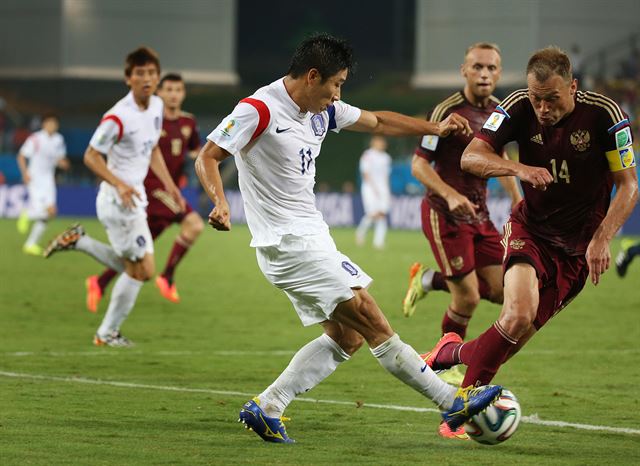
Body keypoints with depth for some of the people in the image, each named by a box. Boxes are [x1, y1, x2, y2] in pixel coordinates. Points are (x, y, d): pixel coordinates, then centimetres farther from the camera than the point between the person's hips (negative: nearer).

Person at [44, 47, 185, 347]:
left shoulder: (156, 105, 4)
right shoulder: (118, 117, -22)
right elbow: (91, 156, -17)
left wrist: (169, 184, 14)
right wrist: (119, 185, -29)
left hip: (135, 198, 9)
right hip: (118, 199, -9)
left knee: (134, 268, 16)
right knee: (143, 268, -5)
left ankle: (78, 241, 26)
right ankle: (107, 333, 8)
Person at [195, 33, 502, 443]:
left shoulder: (323, 111, 9)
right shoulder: (259, 110, -16)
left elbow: (378, 121, 23)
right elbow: (208, 157, -17)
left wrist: (435, 128, 23)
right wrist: (220, 202, -34)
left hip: (311, 238, 10)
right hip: (289, 244, -10)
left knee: (347, 337, 8)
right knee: (374, 324, -7)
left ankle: (266, 409, 9)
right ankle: (453, 402, -2)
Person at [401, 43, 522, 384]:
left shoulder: (498, 111, 6)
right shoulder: (448, 111, -16)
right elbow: (419, 164, -16)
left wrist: (517, 199, 14)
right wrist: (450, 195, -29)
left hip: (478, 215, 7)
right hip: (445, 215, -7)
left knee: (502, 290, 2)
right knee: (467, 297, -9)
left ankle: (429, 280, 23)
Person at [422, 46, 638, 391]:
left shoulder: (603, 114, -16)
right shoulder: (519, 107, -12)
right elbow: (470, 157, -18)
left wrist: (602, 239, -24)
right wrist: (519, 169, -36)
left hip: (578, 245, 0)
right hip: (530, 230, 0)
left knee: (518, 335, -3)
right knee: (519, 314, -25)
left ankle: (453, 353, 26)